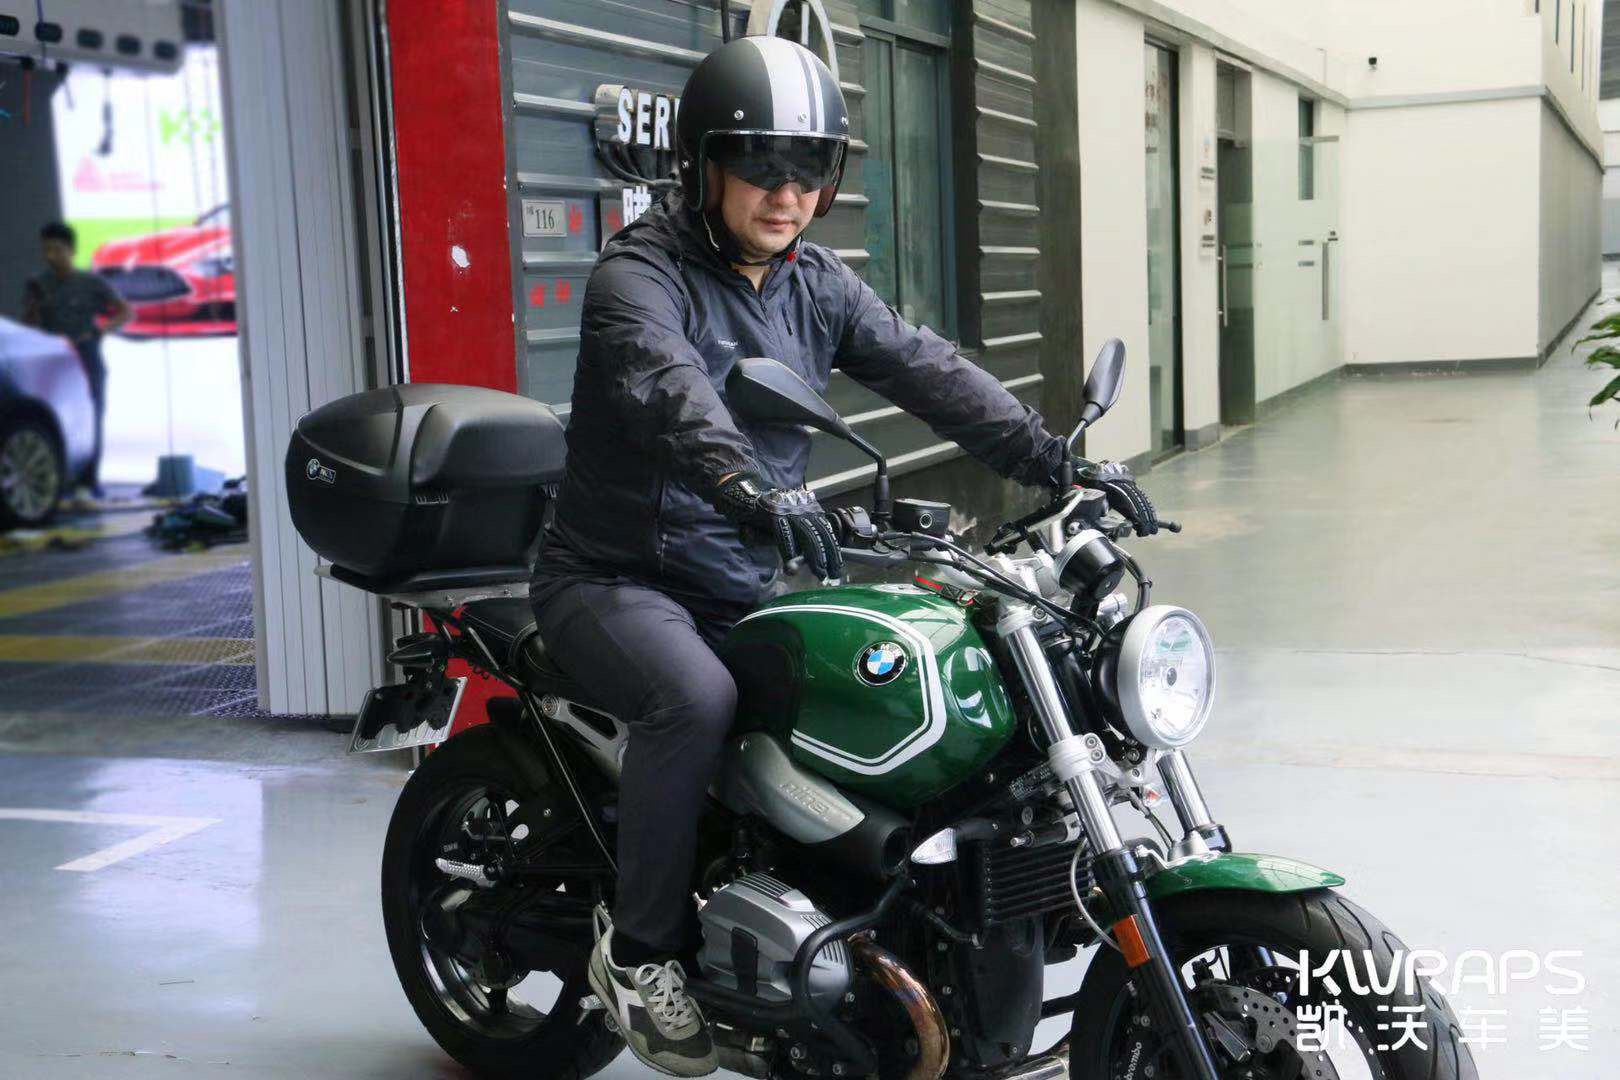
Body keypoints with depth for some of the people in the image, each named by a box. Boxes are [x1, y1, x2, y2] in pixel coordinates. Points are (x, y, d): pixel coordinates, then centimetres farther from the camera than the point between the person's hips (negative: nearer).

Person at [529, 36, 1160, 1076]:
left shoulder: (818, 285, 8)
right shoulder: (639, 274, -13)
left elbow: (927, 369, -5)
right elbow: (669, 391, -35)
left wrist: (1057, 459, -20)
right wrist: (750, 486, -55)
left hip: (746, 583, 6)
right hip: (615, 575, -6)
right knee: (697, 696, -35)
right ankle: (639, 948, -14)